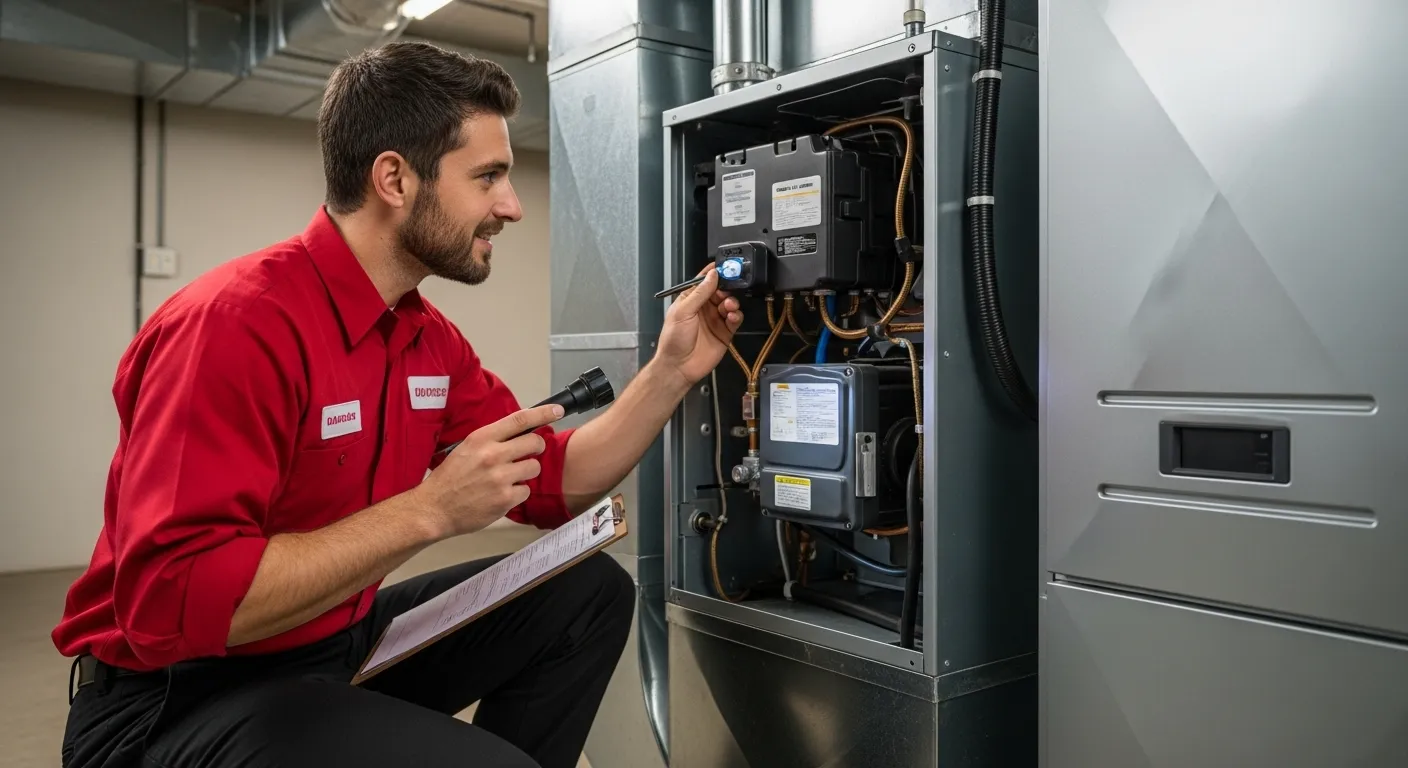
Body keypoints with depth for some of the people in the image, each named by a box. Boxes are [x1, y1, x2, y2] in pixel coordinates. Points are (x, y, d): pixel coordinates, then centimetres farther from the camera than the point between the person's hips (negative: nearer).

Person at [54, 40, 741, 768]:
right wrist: (429, 510, -31)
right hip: (176, 696, -8)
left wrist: (672, 370, -3)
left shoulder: (429, 336, 2)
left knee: (590, 591, 4)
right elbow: (169, 607, -31)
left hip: (342, 645, 8)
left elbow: (554, 487, 7)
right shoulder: (237, 320, -25)